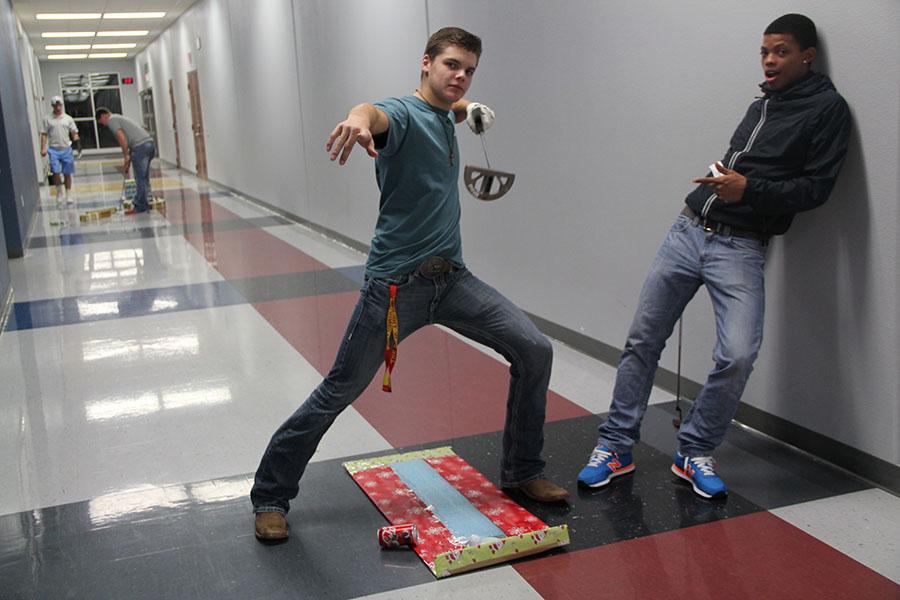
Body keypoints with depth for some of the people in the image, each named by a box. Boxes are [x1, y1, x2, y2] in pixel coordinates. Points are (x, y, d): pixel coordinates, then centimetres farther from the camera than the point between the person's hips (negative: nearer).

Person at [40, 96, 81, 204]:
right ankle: (59, 191, 8)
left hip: (66, 149, 1)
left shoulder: (68, 119, 7)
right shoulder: (47, 119, 6)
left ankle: (69, 194, 15)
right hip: (53, 149, -1)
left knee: (67, 173, 4)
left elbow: (74, 133, 8)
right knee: (56, 172, -12)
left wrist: (78, 144, -5)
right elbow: (44, 134, 5)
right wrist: (43, 148, -3)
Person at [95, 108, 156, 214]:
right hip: (150, 143, 9)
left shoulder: (111, 120, 2)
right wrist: (127, 163, 30)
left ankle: (140, 206, 3)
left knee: (140, 178, -2)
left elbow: (122, 138, -13)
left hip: (140, 146, -9)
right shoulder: (119, 118, 31)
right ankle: (145, 204, 21)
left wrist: (126, 155, -5)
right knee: (144, 178, 16)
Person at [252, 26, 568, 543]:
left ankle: (523, 472, 15)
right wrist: (360, 118, -62)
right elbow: (380, 115, -39)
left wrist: (471, 108, 18)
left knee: (535, 350, -2)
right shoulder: (404, 114, -11)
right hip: (396, 284, -7)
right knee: (337, 394, 0)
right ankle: (271, 497, 18)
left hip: (452, 278, 7)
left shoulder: (444, 116, 13)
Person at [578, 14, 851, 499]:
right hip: (687, 230, 6)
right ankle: (616, 447, 15)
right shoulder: (759, 105, 18)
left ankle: (694, 453, 1)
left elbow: (816, 188, -10)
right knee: (642, 341, 4)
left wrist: (749, 189, -20)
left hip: (740, 247, -6)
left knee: (738, 355, -21)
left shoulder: (826, 109, -2)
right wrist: (721, 180, 7)